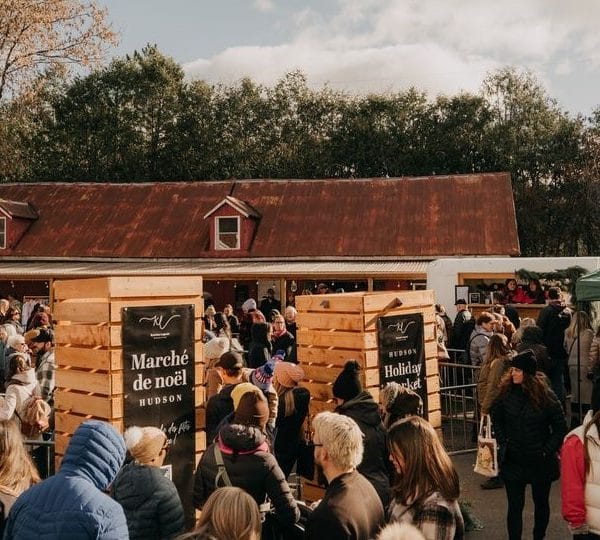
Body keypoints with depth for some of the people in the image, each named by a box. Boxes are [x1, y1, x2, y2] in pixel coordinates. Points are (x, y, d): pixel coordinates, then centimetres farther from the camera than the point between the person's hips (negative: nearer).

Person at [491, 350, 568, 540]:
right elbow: (496, 418, 8)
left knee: (541, 503, 18)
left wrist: (547, 450, -9)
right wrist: (503, 443, 1)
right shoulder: (506, 392, -8)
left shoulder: (546, 396, -14)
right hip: (513, 460, 1)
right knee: (515, 506, 2)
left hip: (540, 462, 0)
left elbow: (560, 428, -5)